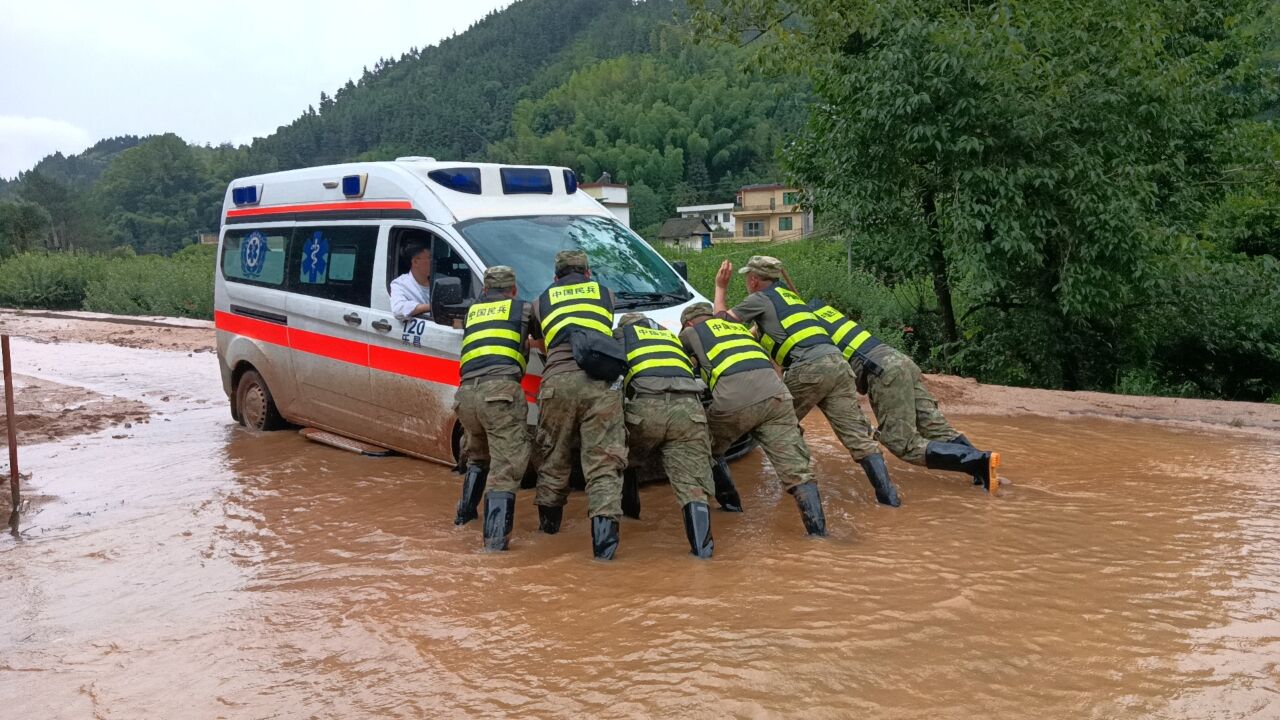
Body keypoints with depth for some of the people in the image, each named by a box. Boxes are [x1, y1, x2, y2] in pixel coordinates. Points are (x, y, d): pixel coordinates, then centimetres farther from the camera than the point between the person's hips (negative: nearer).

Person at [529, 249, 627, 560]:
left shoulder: (542, 300, 24)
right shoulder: (606, 293, 24)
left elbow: (536, 339, 38)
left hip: (558, 381, 1)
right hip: (601, 382, -1)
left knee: (554, 457, 18)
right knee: (603, 461, -4)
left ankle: (549, 521, 35)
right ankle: (604, 532, -18)